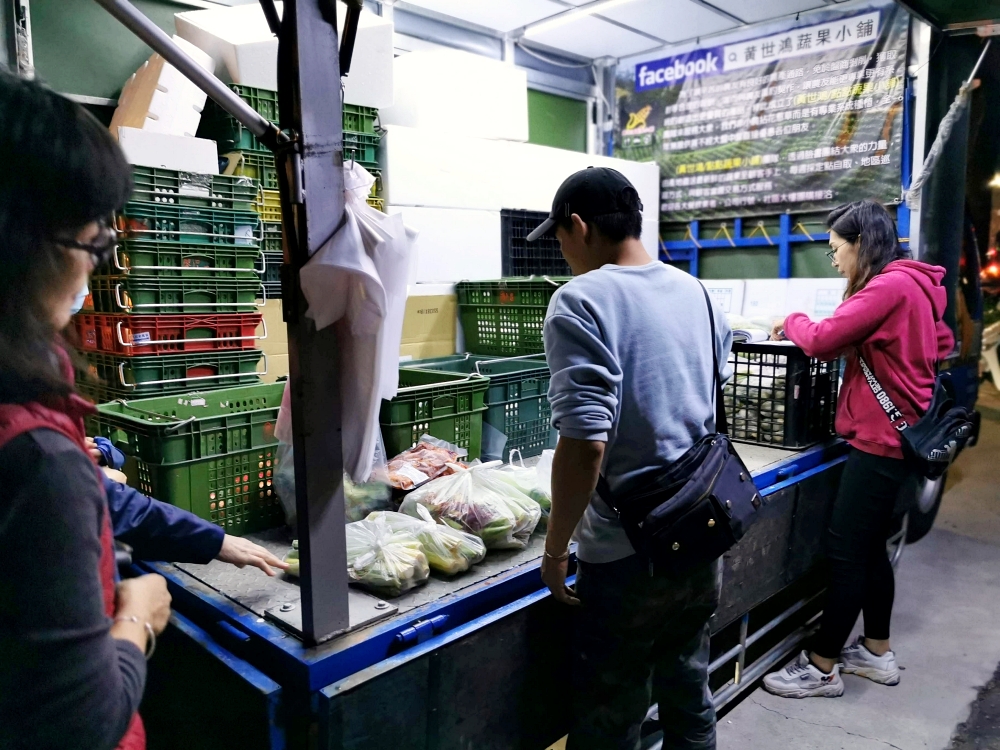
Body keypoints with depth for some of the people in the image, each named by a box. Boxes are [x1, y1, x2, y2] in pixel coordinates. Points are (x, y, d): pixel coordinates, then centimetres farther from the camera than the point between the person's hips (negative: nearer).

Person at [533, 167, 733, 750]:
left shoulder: (581, 302, -18)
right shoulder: (695, 291, 5)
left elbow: (585, 445, -26)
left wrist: (556, 549, -13)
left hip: (626, 555, -7)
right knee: (691, 698, 23)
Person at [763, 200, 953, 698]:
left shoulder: (889, 286, -17)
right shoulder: (912, 284, 13)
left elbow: (822, 341, -22)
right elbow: (943, 344, 23)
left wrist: (792, 321, -2)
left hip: (880, 439, -10)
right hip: (891, 435, 10)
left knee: (845, 551, -4)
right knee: (870, 546, 17)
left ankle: (822, 669, 7)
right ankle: (877, 653, 29)